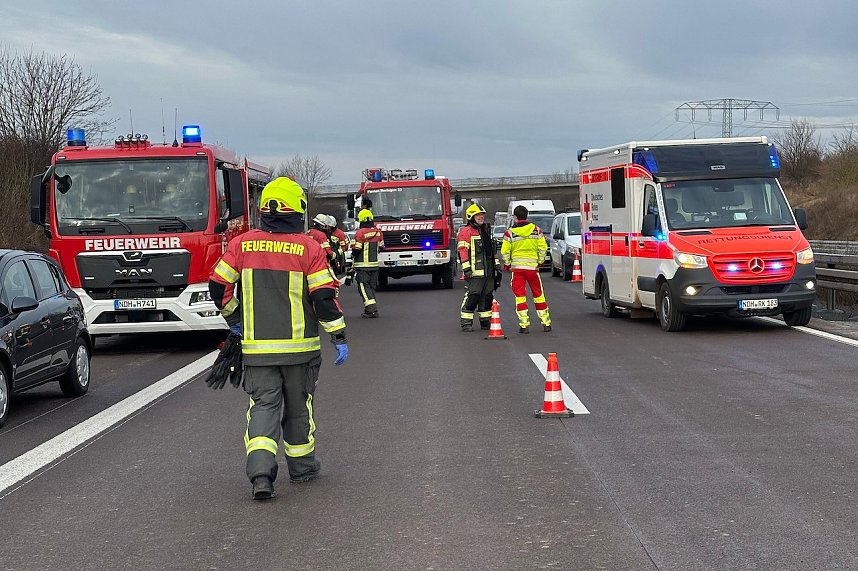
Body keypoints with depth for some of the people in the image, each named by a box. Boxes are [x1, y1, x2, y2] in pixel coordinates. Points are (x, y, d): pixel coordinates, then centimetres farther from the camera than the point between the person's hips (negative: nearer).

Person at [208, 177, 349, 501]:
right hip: (300, 347, -1)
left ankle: (261, 473, -15)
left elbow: (218, 285, 2)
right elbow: (324, 296, -11)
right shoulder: (308, 248, -7)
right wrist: (339, 337, -4)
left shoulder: (242, 244, 0)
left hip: (256, 346, 1)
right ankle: (302, 467, 28)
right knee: (298, 407, 15)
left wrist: (233, 318, 18)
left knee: (262, 406, 3)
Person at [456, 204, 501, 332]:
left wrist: (496, 263, 21)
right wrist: (466, 268, -18)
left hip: (488, 272, 8)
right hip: (475, 272, -8)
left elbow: (492, 249, 28)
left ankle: (486, 321, 19)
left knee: (487, 296, 11)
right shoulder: (466, 232, -6)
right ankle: (466, 322, -6)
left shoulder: (486, 231, 20)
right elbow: (463, 251, -12)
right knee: (472, 296, -10)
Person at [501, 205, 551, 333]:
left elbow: (505, 251, -5)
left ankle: (524, 324, -2)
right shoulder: (536, 230, 0)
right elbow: (543, 247, 2)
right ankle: (546, 323, 16)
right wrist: (540, 261, 15)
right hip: (532, 265, 2)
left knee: (520, 296, 3)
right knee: (538, 294, 12)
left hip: (517, 266, -2)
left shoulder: (510, 233, -5)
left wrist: (507, 264, 11)